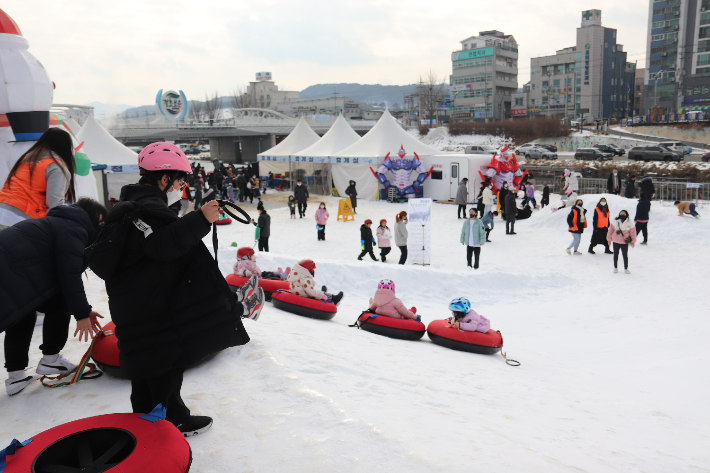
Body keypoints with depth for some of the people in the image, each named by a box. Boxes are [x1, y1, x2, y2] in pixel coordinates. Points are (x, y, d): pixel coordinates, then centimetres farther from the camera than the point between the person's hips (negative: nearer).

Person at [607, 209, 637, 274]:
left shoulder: (629, 223, -4)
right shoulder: (615, 222, -2)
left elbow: (633, 232, 1)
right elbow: (610, 230, 5)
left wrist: (633, 242, 1)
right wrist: (609, 239, 8)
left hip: (624, 242, -1)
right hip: (615, 242, 2)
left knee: (625, 255, 4)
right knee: (616, 255, 12)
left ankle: (626, 268, 17)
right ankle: (615, 268, 24)